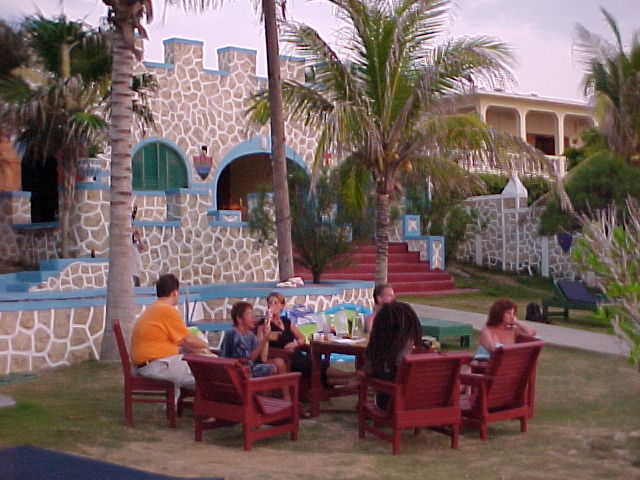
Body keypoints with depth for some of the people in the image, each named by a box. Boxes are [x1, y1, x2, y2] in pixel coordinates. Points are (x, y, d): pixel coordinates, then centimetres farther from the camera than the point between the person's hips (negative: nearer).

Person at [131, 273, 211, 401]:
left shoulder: (153, 309, 18)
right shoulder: (167, 310, -14)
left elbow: (178, 339, 20)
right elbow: (188, 339, -9)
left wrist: (198, 351, 13)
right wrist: (205, 345, 10)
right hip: (157, 365, -11)